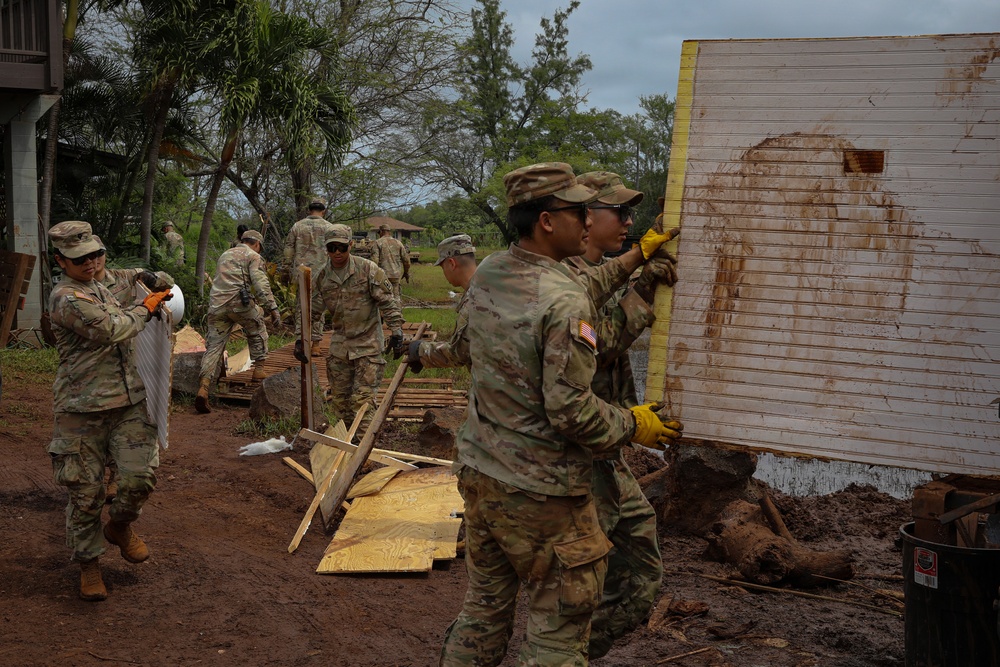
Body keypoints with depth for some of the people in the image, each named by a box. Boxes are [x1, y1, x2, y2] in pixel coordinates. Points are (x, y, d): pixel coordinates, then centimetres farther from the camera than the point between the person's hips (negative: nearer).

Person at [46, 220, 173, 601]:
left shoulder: (100, 288, 17)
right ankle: (89, 564, 19)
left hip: (129, 402, 7)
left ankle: (120, 527, 23)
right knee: (86, 493, 2)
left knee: (141, 476, -7)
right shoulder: (66, 298, -12)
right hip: (82, 409, -6)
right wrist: (145, 308, -4)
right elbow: (111, 329, -20)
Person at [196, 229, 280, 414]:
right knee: (257, 332, 22)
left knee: (214, 347, 0)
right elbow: (260, 284, -8)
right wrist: (273, 308, -12)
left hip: (216, 304, 5)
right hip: (239, 301, -5)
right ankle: (259, 369, 20)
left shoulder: (225, 255, 29)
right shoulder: (253, 256, 7)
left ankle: (203, 388, -14)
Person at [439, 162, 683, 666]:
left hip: (478, 473, 8)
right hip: (540, 495, -8)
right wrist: (634, 426, -4)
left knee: (483, 609, 21)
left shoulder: (487, 275, 2)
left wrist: (636, 258, 20)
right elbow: (571, 412, -22)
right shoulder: (565, 306, -23)